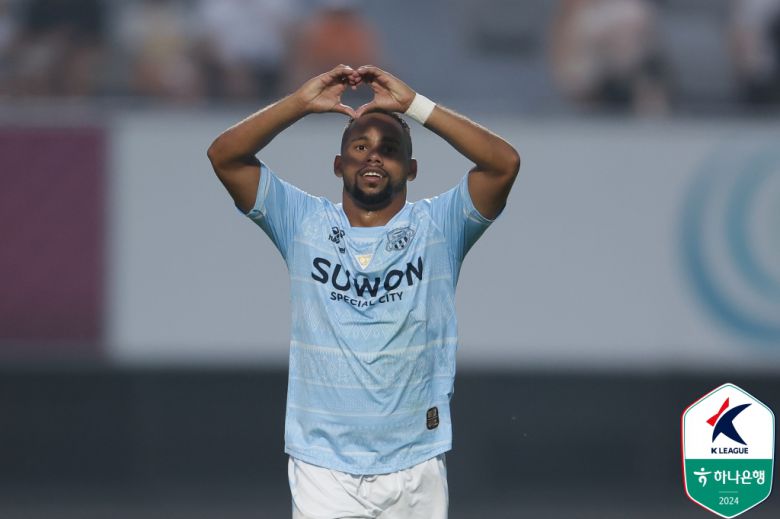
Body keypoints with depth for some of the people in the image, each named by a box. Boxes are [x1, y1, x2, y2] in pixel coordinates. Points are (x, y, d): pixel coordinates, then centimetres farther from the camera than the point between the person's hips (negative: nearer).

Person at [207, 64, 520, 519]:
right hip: (323, 468, 0)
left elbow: (505, 163, -11)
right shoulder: (304, 224, 6)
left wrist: (414, 105, -12)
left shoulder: (437, 228, 3)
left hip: (415, 468, 0)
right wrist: (302, 103, -9)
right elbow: (225, 156, -1)